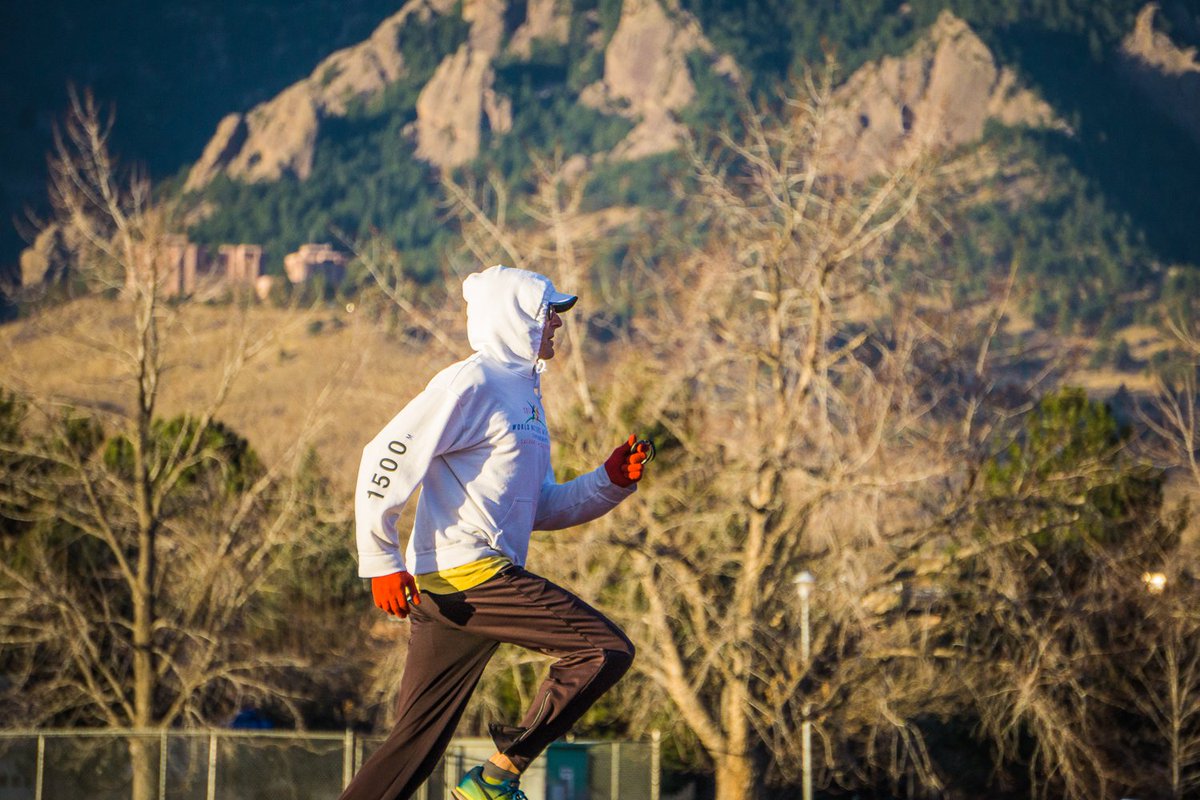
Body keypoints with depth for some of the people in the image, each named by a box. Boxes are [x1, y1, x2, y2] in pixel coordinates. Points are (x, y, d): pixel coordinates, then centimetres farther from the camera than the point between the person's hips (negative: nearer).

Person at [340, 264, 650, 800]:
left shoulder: (525, 394, 24)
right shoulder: (471, 384, -7)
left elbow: (539, 510, 26)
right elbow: (388, 458, -13)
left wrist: (611, 482, 12)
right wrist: (381, 561, -16)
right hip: (463, 572, -10)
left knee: (414, 746, 7)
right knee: (607, 650, -13)